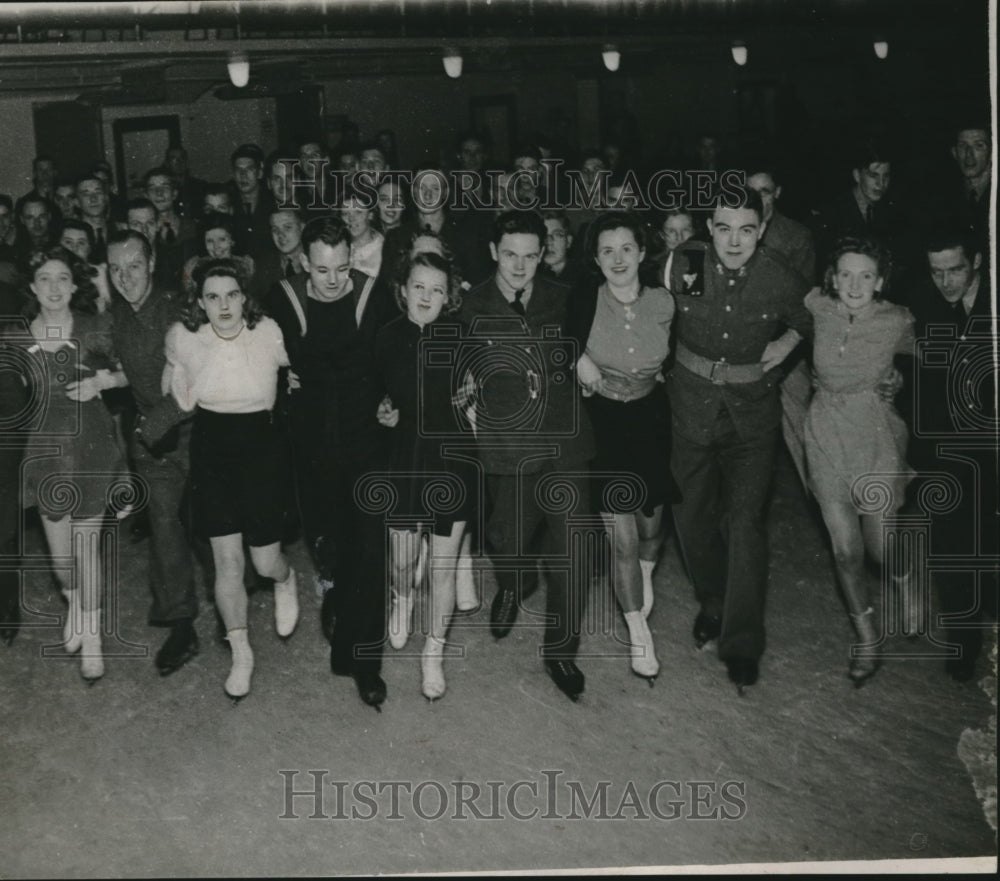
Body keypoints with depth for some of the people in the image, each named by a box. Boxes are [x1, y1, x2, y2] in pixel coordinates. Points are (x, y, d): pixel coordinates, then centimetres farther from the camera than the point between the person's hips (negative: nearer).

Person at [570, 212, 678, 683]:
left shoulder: (663, 302, -6)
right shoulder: (583, 302, -12)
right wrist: (578, 360, -13)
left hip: (651, 424, 2)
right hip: (605, 427, -2)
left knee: (651, 526, 17)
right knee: (623, 542, -1)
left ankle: (646, 575, 54)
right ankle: (639, 635, 19)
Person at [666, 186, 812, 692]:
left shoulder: (781, 281, -11)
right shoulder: (681, 265, -12)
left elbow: (810, 322, 11)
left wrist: (787, 341, -4)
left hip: (752, 409, -2)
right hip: (690, 403, 2)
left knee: (744, 519, -9)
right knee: (691, 514, 11)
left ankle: (742, 642, 1)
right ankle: (712, 602, 36)